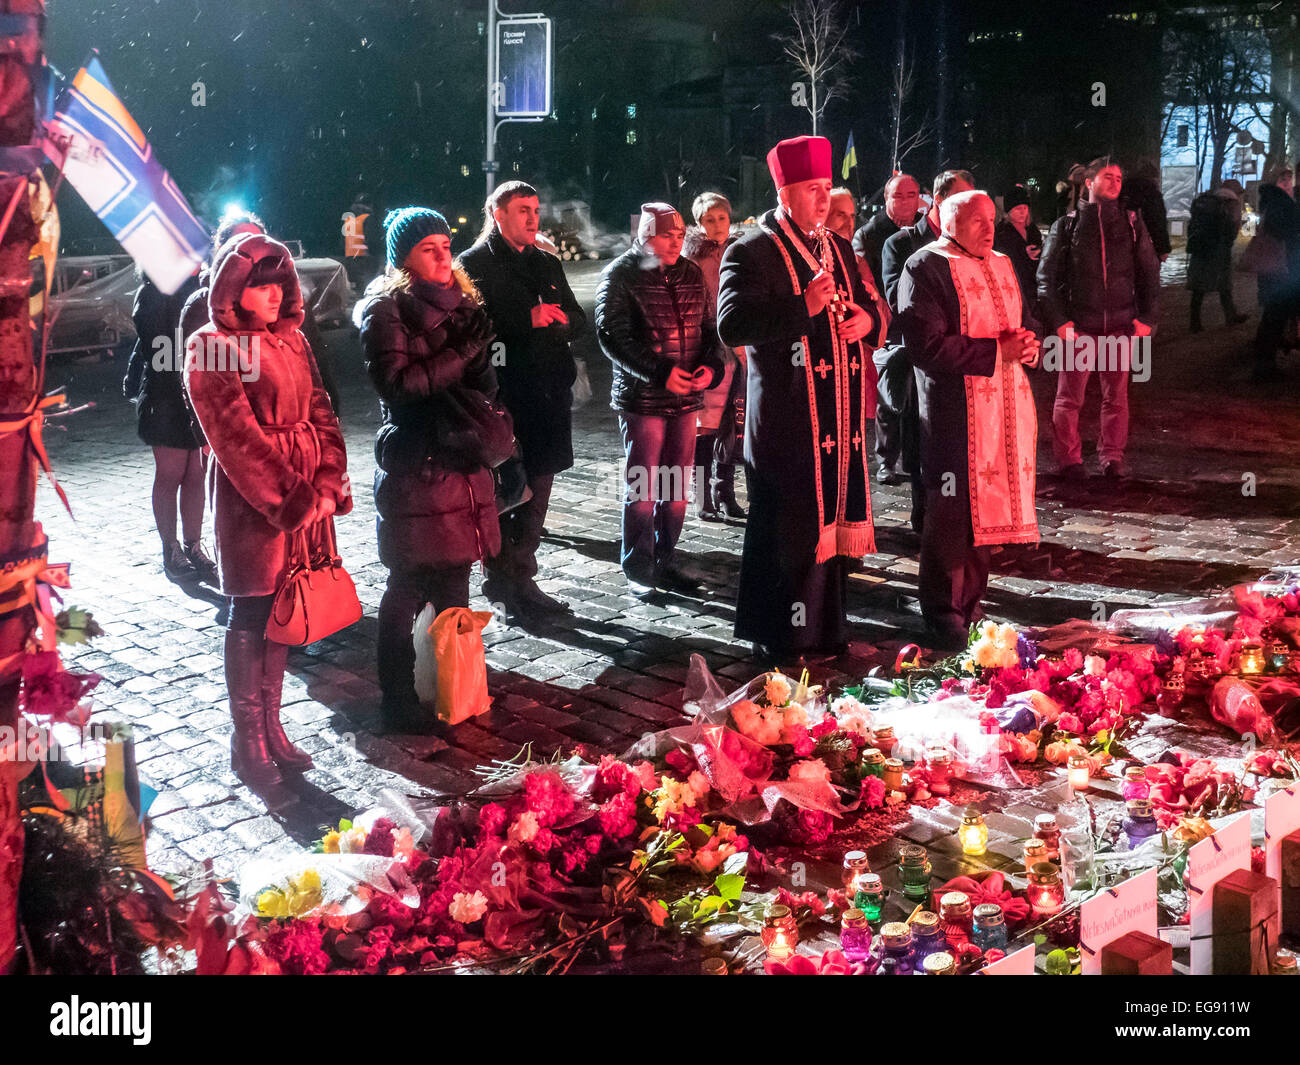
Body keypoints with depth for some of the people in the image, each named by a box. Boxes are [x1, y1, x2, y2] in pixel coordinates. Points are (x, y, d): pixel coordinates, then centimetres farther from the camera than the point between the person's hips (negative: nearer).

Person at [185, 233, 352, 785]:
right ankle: (247, 741, 12)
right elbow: (238, 437, -15)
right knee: (250, 616, 2)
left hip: (307, 498, 6)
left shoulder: (292, 340, 13)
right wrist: (290, 500, -17)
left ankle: (271, 728, 22)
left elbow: (321, 415, 8)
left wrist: (328, 486, -6)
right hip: (252, 501, -6)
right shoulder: (211, 347, -8)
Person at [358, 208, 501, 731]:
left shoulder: (460, 302, 16)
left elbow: (483, 387, 20)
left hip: (462, 459, 7)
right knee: (410, 585, -3)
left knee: (454, 579, 11)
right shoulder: (386, 309, -5)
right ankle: (399, 702, 5)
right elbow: (394, 381, -17)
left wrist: (480, 357, -1)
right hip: (414, 466, -7)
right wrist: (458, 354, -21)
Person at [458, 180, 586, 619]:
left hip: (549, 393, 7)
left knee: (537, 489, 10)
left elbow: (577, 319, 20)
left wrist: (561, 317, -3)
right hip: (503, 397, -7)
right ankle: (501, 575, 9)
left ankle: (520, 578, 19)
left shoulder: (548, 264, 19)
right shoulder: (475, 264, -2)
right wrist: (527, 319, -18)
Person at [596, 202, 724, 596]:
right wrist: (660, 373, -21)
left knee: (676, 487, 10)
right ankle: (639, 571, 10)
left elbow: (709, 328, 16)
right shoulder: (620, 275, -6)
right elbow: (613, 336, -14)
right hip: (642, 398, -5)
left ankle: (665, 562, 22)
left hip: (686, 397, 5)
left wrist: (710, 366, -4)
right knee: (642, 488, 0)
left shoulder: (692, 274, 11)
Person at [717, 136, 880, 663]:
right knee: (786, 530, -2)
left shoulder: (840, 248, 17)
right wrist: (803, 307, -24)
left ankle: (826, 628, 25)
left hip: (844, 415, 7)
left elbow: (867, 306, 28)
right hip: (788, 417, -7)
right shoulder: (751, 253, -7)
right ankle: (778, 639, 10)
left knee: (834, 518, 13)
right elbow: (732, 324, -19)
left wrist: (867, 319, 4)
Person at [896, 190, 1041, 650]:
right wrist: (996, 351, -16)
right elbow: (927, 346, -17)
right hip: (954, 411, -7)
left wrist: (1027, 342, 3)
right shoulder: (924, 268, -8)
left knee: (984, 509, 11)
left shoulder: (1002, 264, 18)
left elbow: (1026, 321, 28)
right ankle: (943, 619, 8)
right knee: (951, 515, -3)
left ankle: (969, 608, 24)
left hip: (1005, 406, 8)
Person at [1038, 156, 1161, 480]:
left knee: (1116, 397, 5)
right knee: (1069, 398, 0)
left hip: (1120, 325, 2)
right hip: (1078, 325, -2)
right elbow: (1046, 277, 1)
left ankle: (1112, 458, 16)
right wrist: (1059, 321, -9)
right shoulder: (1067, 225, 4)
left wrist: (1146, 318, 2)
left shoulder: (1132, 223, 11)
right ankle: (1069, 460, 12)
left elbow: (1150, 273, 12)